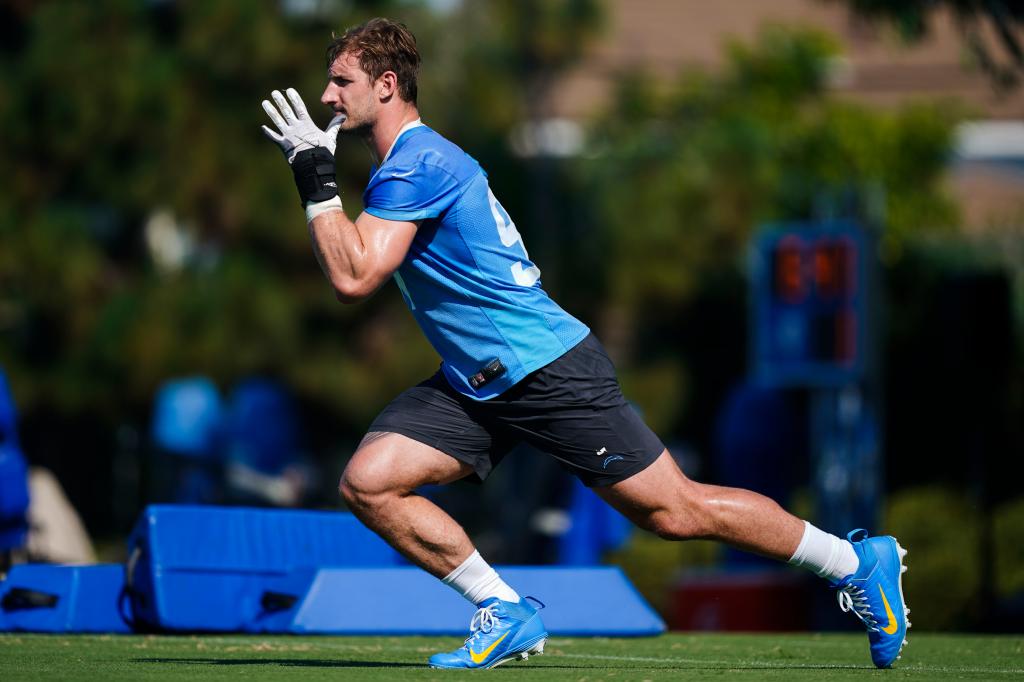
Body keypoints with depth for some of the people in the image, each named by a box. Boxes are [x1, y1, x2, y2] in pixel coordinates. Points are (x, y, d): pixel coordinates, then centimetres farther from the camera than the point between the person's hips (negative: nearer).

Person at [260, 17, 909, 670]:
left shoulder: (416, 164, -18)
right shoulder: (413, 159, 13)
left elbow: (353, 278, -26)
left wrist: (317, 181, -19)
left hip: (550, 370, -10)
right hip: (476, 383, 10)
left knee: (676, 511, -4)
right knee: (367, 482, -6)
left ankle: (860, 562, 11)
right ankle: (507, 614, 1)